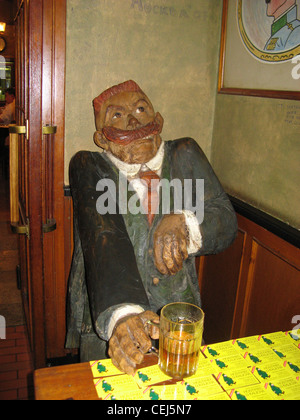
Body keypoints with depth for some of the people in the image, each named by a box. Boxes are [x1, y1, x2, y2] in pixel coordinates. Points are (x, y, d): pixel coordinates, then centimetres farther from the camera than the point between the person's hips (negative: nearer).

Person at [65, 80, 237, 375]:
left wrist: (184, 222, -23)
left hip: (178, 318, 3)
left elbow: (226, 221, -1)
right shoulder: (88, 167, -7)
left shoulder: (185, 155, 1)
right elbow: (102, 240, -22)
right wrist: (122, 313, -38)